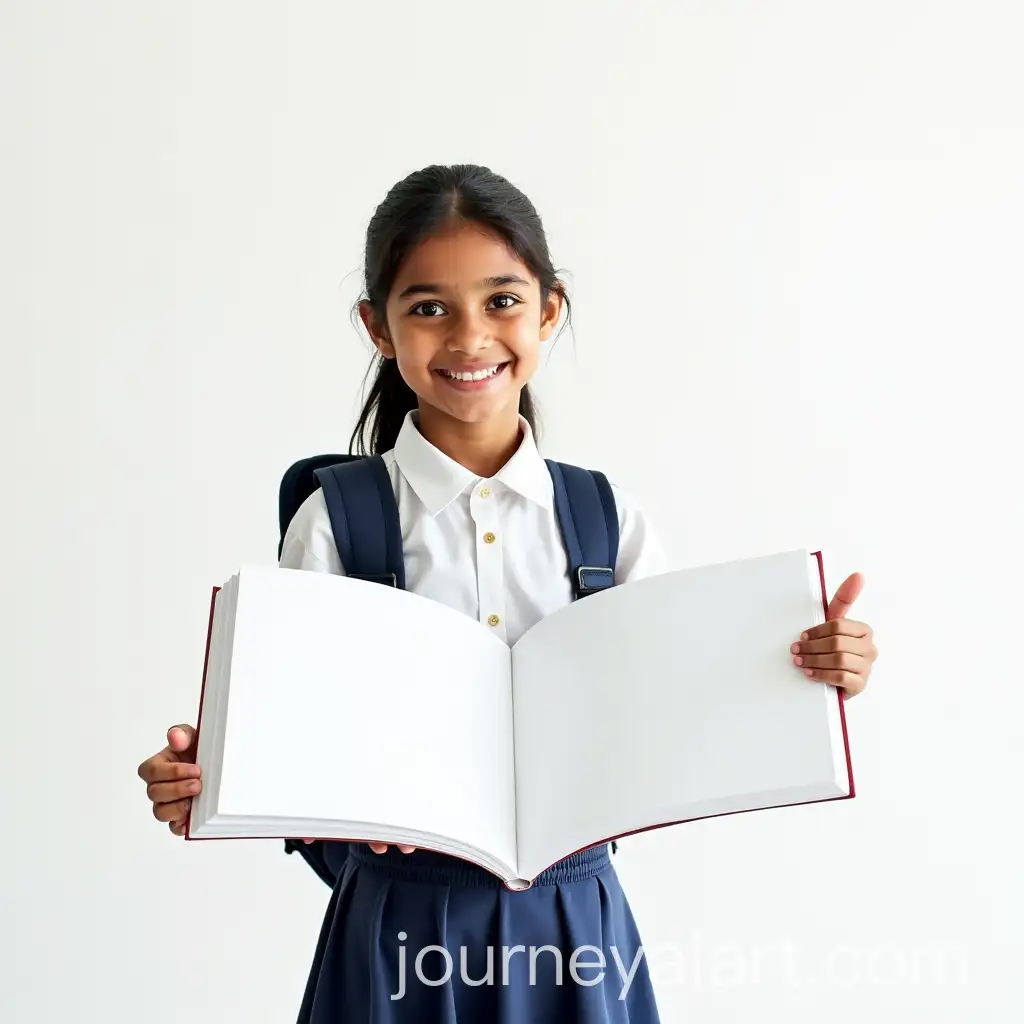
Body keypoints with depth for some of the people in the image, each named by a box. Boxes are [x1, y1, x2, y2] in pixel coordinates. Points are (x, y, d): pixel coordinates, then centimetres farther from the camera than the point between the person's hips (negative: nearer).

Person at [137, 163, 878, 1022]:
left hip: (575, 916, 2)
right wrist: (205, 779, -25)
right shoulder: (339, 520, -8)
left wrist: (809, 673, -15)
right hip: (403, 924, -2)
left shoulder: (606, 518, -1)